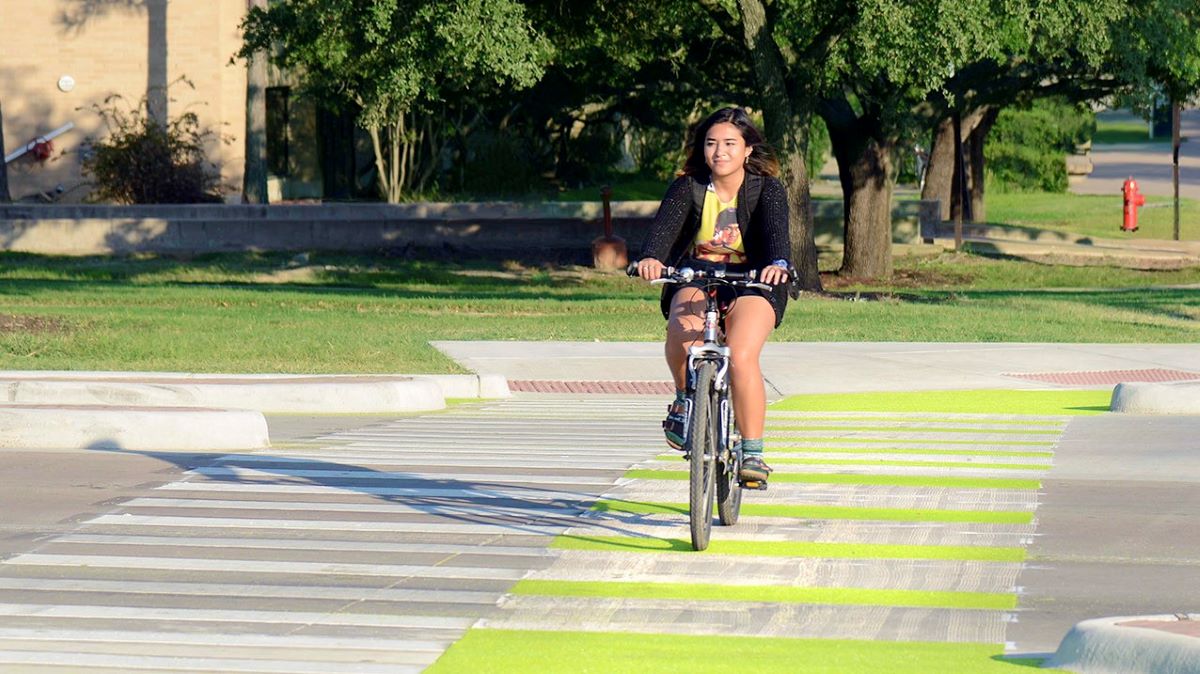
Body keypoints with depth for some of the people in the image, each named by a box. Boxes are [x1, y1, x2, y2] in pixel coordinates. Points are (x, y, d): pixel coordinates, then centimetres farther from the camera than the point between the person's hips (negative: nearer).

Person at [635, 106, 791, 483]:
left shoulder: (767, 189, -7)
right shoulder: (689, 187, -4)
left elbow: (776, 230, -25)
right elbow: (665, 224, -21)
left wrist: (778, 263, -48)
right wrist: (651, 257, -43)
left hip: (752, 282, -1)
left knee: (741, 356, -27)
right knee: (683, 327, -33)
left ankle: (752, 452, -15)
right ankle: (684, 399, -4)